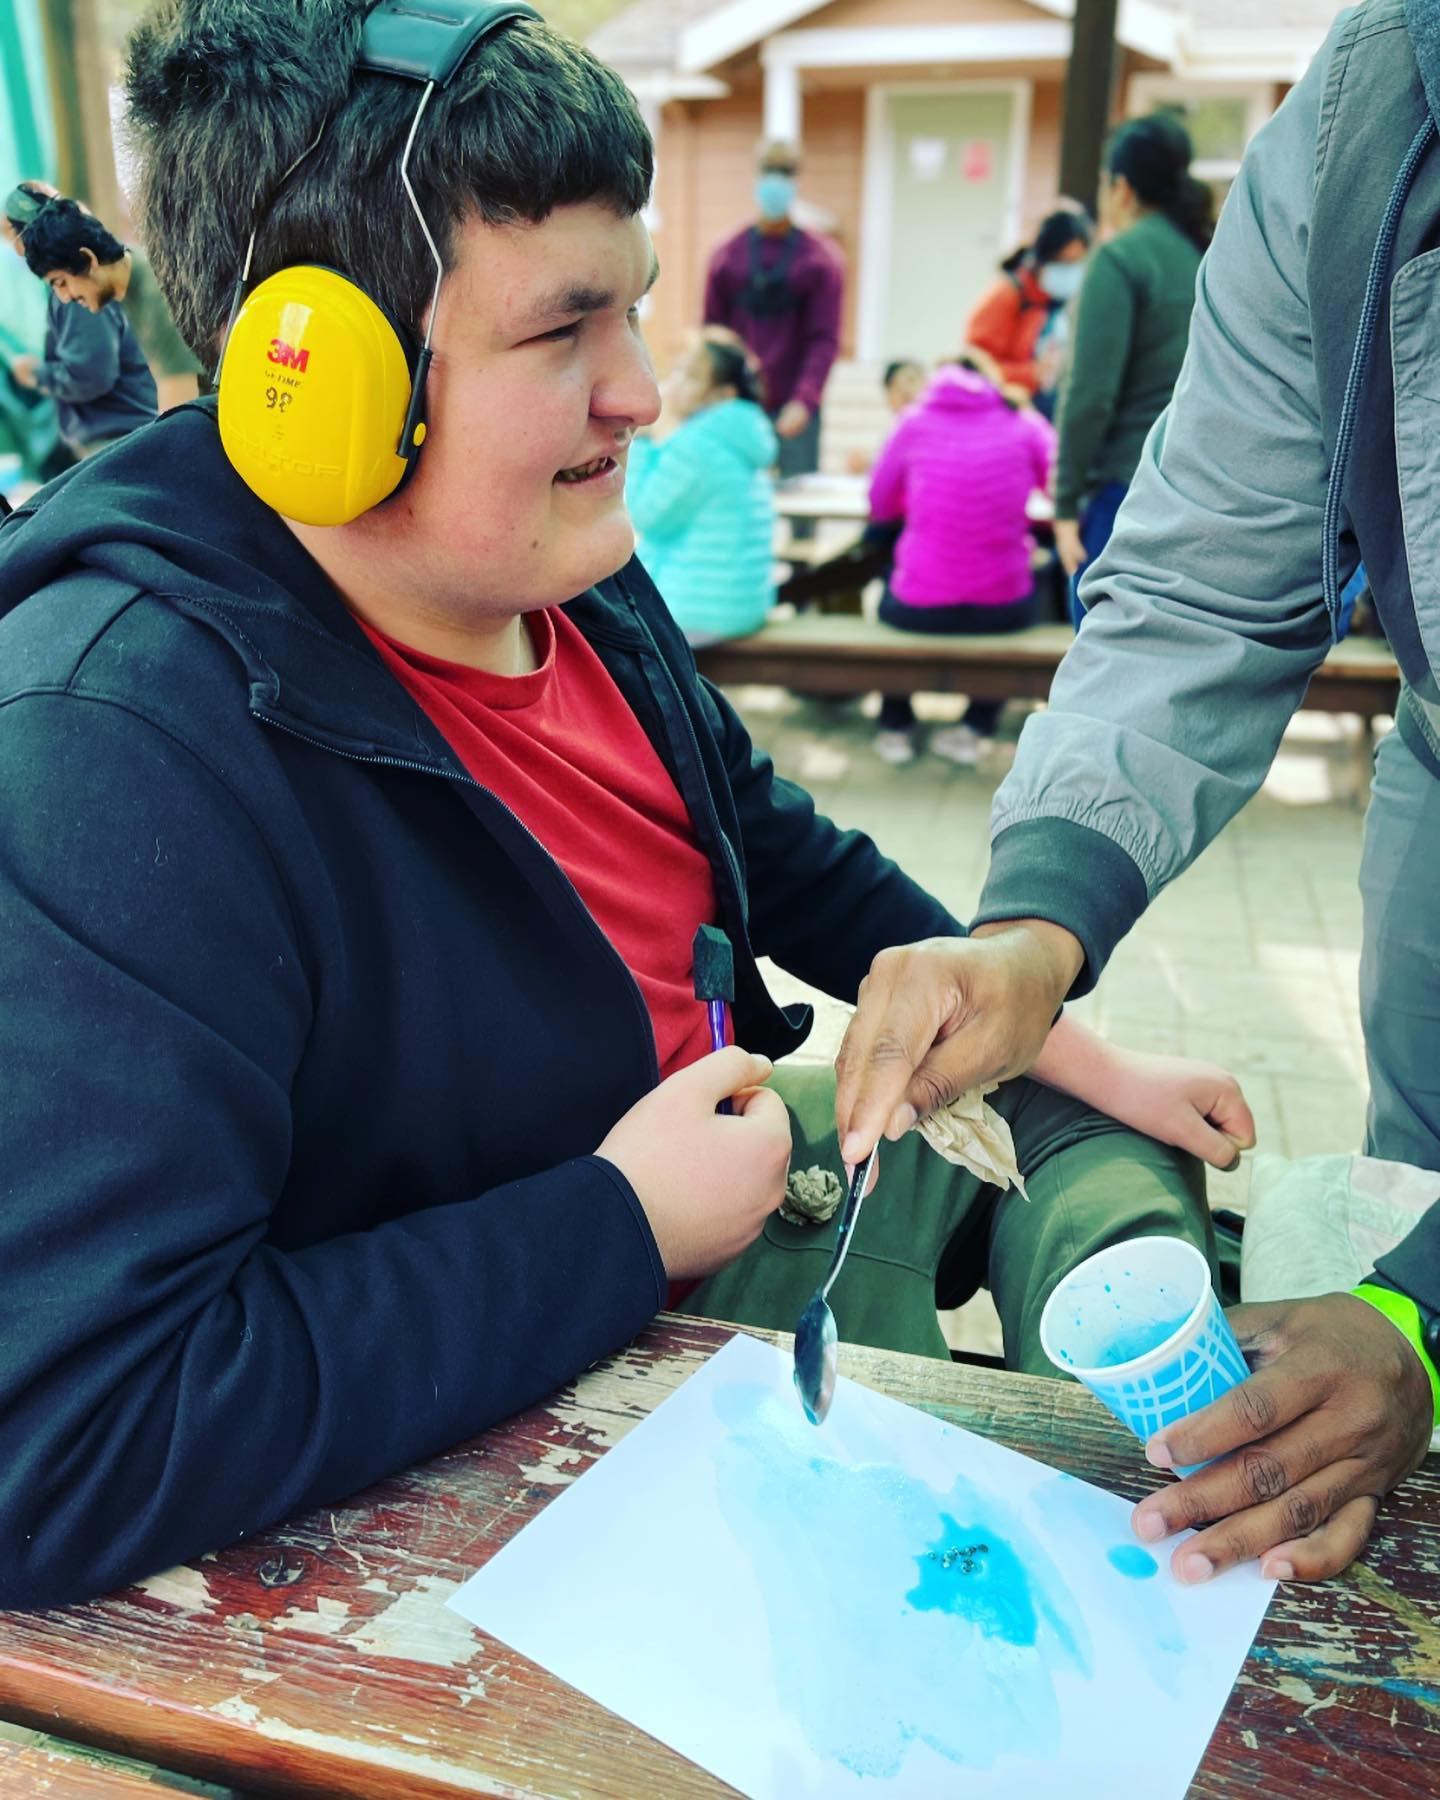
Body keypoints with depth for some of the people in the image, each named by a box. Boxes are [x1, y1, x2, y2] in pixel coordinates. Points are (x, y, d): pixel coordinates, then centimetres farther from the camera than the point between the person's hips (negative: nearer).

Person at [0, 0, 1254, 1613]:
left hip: (726, 1156, 8)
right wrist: (626, 1226, -30)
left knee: (1082, 1118, 16)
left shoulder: (571, 571, -6)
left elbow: (778, 852, 10)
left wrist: (1069, 1042, 8)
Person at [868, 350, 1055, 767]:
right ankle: (975, 727, 26)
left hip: (918, 610, 0)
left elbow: (880, 506, 10)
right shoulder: (1026, 424, 3)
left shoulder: (914, 423, 3)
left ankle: (895, 727, 35)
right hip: (1004, 611, 0)